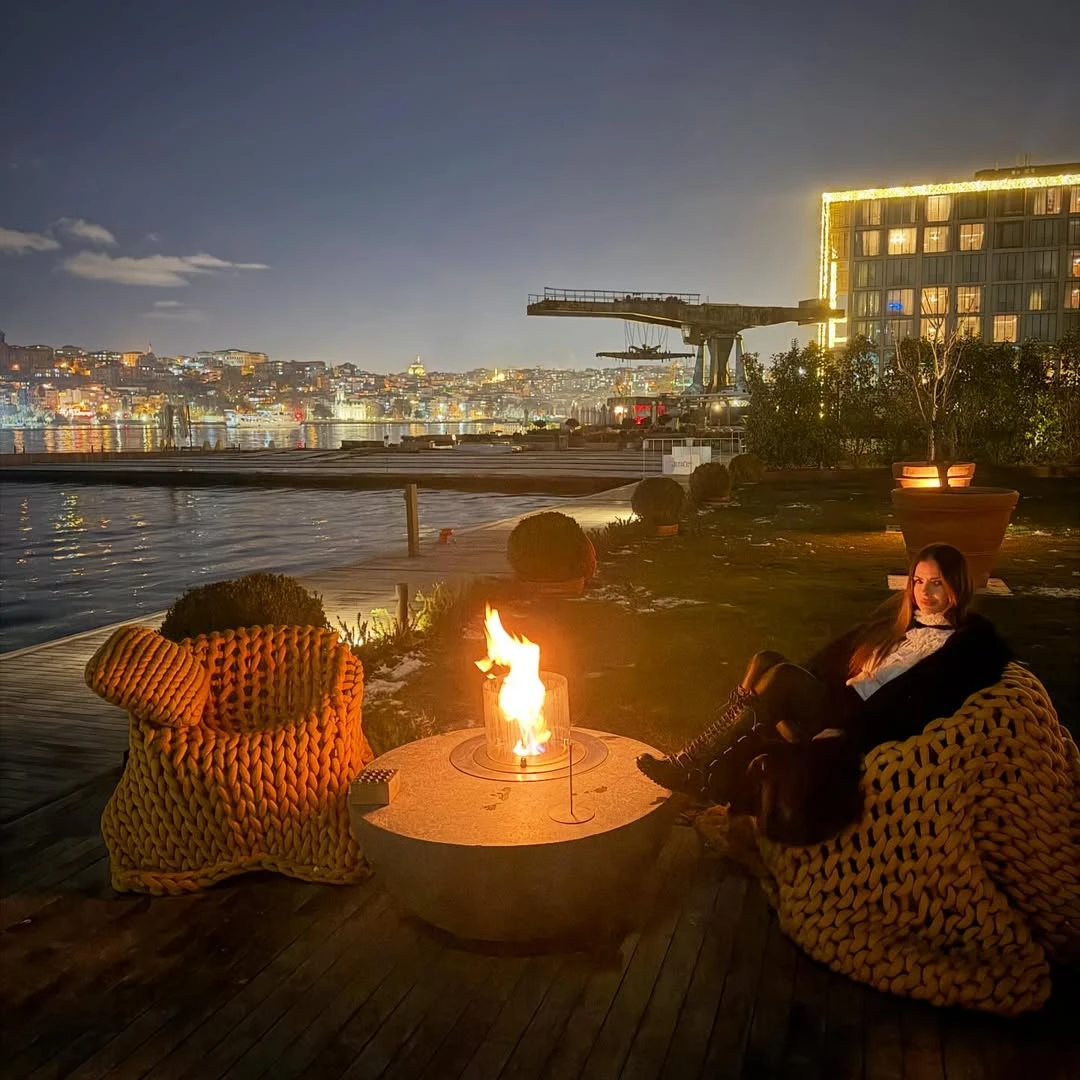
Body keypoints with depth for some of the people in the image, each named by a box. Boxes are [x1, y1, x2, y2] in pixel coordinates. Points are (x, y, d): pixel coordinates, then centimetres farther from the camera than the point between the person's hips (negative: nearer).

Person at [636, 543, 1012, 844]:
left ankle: (694, 767, -23)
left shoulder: (967, 641, -2)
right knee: (765, 661, -18)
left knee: (780, 676, -27)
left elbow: (921, 706, -14)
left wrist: (845, 729, -24)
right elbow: (837, 656, 19)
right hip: (835, 704, 7)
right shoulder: (898, 613, 19)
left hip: (862, 731, -7)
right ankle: (706, 770, -25)